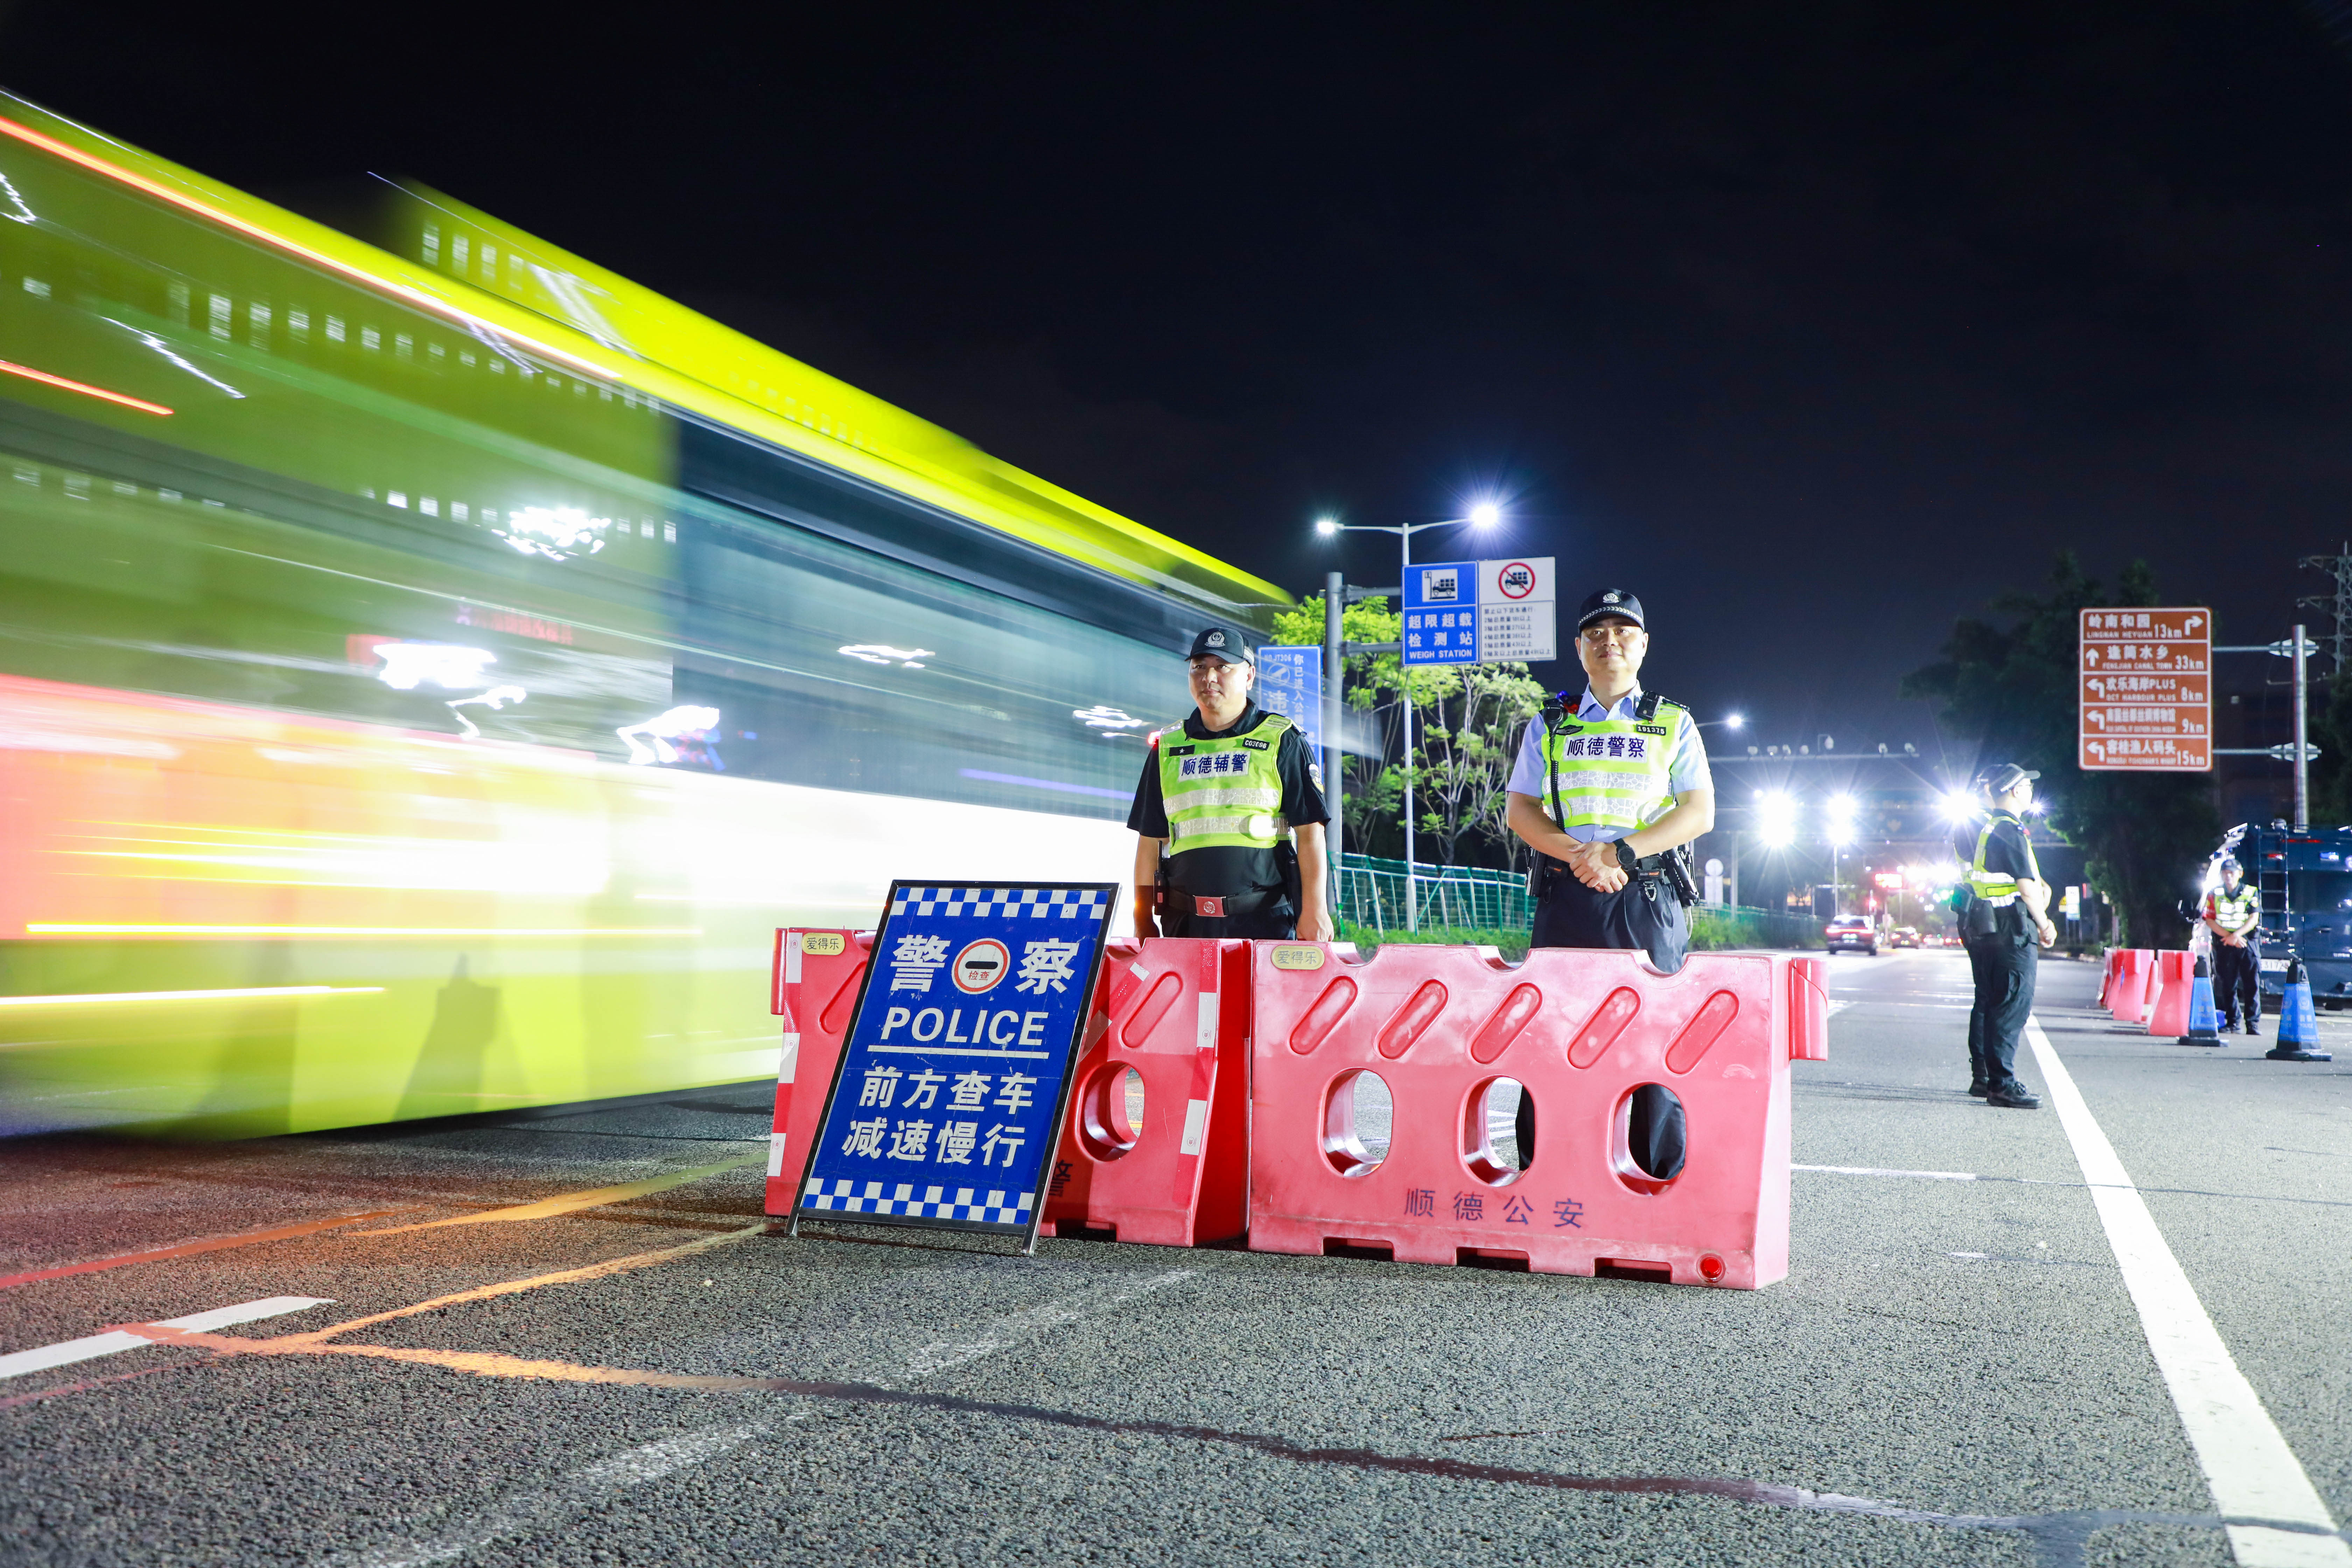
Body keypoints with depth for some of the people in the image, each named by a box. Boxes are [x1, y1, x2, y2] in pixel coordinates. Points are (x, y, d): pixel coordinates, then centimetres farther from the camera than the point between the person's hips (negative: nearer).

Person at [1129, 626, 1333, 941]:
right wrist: (1143, 921, 10)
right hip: (1186, 923, 3)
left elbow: (1310, 832, -1)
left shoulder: (1282, 742, 4)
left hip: (1264, 919, -3)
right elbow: (1150, 840, 15)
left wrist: (1314, 911, -9)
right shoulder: (1167, 749, 14)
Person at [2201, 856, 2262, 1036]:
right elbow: (2210, 921, 2)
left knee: (2252, 984, -6)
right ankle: (2232, 1022, 8)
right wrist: (2229, 936, -11)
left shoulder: (2251, 894, 7)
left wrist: (2236, 935, -15)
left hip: (2248, 942, -1)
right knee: (2228, 985, 2)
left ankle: (2253, 1023, -4)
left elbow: (2254, 919, -2)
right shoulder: (2214, 895, 9)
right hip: (2224, 945, 1)